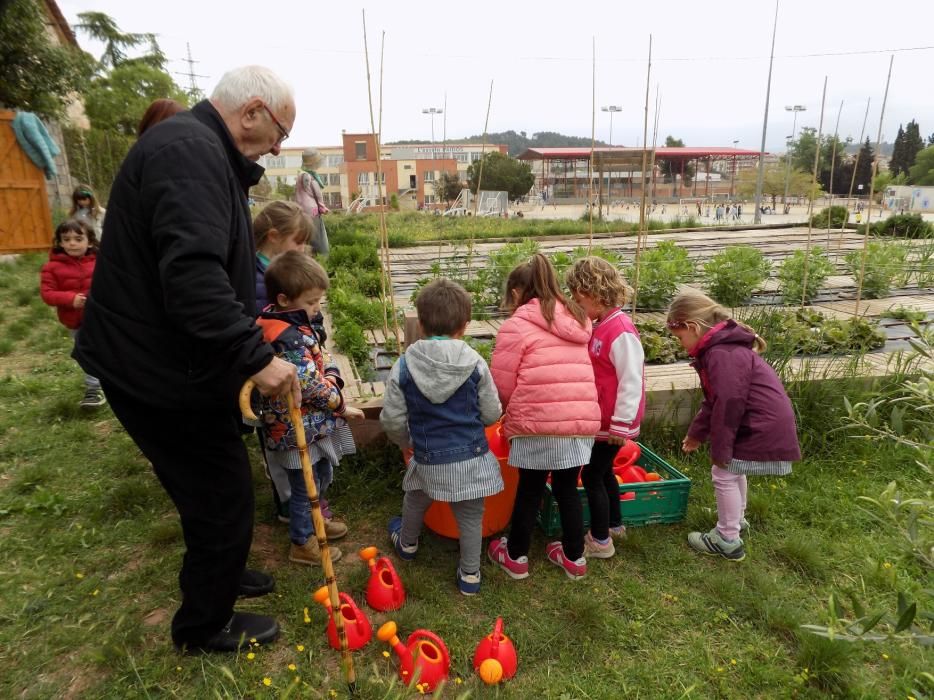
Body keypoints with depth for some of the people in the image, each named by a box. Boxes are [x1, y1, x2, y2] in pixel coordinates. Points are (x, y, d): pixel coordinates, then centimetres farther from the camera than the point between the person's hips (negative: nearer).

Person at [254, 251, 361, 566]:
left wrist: (331, 376, -7)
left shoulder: (294, 323, 2)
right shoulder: (288, 338, -29)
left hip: (314, 424, 10)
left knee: (322, 477, 27)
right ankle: (302, 544, 30)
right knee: (305, 487, 10)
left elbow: (320, 356, 12)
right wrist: (341, 406, -12)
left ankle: (315, 520, 50)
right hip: (298, 430, -10)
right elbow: (311, 387, -26)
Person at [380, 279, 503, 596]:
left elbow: (392, 420, -5)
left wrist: (408, 442, 16)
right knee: (470, 516, 18)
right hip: (471, 457, -1)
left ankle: (407, 543, 55)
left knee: (415, 500, 30)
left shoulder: (404, 366, -11)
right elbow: (492, 414, -4)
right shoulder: (476, 364, -11)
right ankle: (470, 574, 31)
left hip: (427, 460, 1)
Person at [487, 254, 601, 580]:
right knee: (567, 488, 20)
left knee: (529, 490, 11)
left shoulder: (517, 325, -5)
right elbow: (572, 372, 13)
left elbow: (501, 386, -6)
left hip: (539, 422, -5)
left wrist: (513, 410, 15)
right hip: (582, 419, 6)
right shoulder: (576, 319, 15)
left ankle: (516, 556, 31)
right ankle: (574, 557, 34)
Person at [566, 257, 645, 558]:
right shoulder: (599, 326, 6)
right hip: (600, 419, 9)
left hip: (611, 423, -9)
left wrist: (620, 425, -20)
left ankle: (600, 542, 17)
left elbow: (631, 382, -23)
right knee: (603, 471, 22)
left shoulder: (621, 332, -23)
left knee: (592, 476, 1)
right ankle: (614, 524, 41)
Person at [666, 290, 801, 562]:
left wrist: (720, 448, -19)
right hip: (765, 423, 11)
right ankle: (736, 520, 47)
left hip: (763, 427, -11)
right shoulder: (721, 347, 10)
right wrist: (696, 432, 20)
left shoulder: (722, 354, -24)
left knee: (724, 474, -2)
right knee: (733, 470, 26)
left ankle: (728, 541, 12)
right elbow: (714, 400, 17)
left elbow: (729, 405, -26)